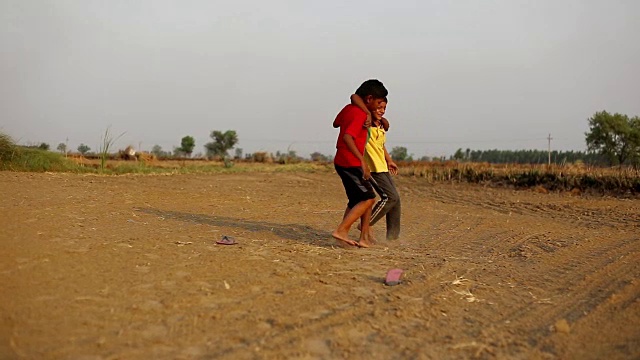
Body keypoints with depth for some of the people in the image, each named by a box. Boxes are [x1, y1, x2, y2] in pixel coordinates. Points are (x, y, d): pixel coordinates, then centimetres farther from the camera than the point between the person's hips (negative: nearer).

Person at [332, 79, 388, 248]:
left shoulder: (348, 108, 10)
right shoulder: (360, 114, -18)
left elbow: (336, 123, 30)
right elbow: (347, 137, -31)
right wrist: (362, 160, -34)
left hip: (341, 161, 10)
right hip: (350, 163, -10)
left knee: (356, 200, 14)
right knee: (368, 199, -4)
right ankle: (341, 230, -10)